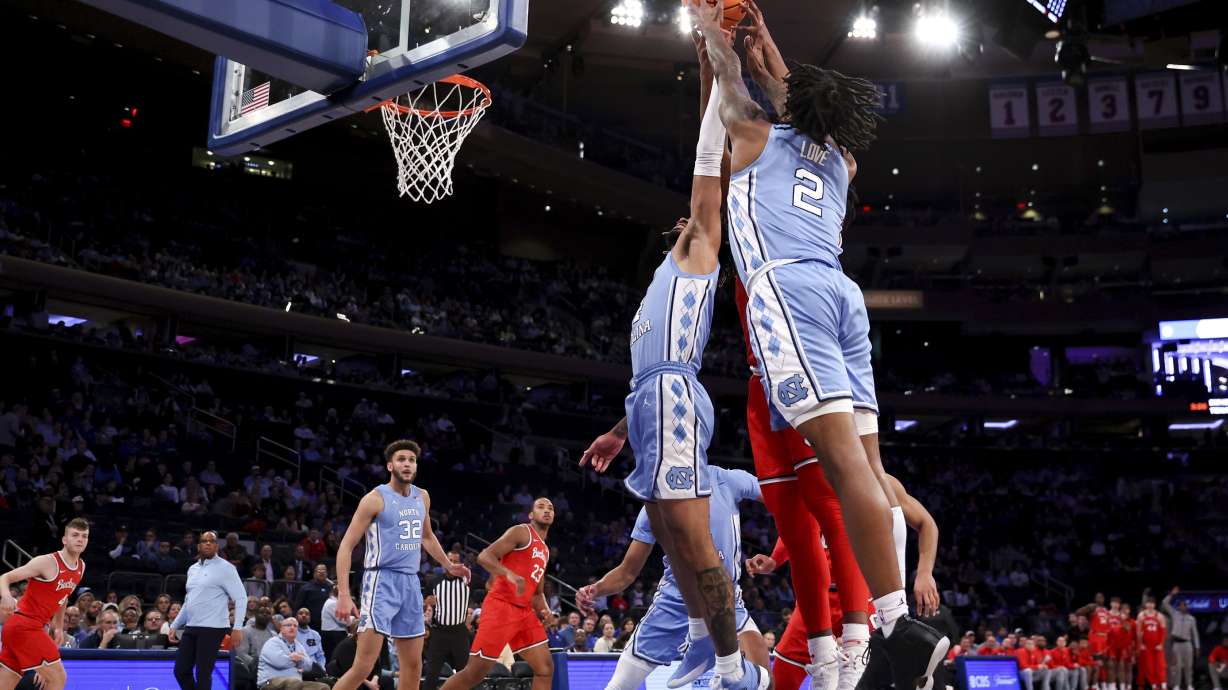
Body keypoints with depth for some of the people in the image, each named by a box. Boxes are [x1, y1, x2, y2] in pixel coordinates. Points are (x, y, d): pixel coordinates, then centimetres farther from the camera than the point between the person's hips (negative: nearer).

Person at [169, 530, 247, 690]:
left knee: (203, 674, -6)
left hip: (212, 628, -7)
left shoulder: (225, 568, -5)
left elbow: (241, 598, -9)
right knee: (181, 670, 5)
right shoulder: (193, 569, 16)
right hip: (191, 627, 7)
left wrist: (237, 628, -18)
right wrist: (174, 626, 21)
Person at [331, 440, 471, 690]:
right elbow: (346, 547, -10)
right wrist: (343, 595, -18)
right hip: (382, 581, -7)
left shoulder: (422, 497, 12)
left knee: (413, 665, 10)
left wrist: (448, 566, 29)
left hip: (411, 583, 7)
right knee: (363, 666, -16)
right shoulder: (375, 499, -9)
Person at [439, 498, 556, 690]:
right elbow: (484, 556, -15)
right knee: (474, 674, -8)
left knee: (546, 668, 0)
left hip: (524, 612, 8)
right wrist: (509, 574, -31)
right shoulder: (521, 532, -3)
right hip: (500, 607, -8)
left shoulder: (545, 551, 22)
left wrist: (544, 611, 7)